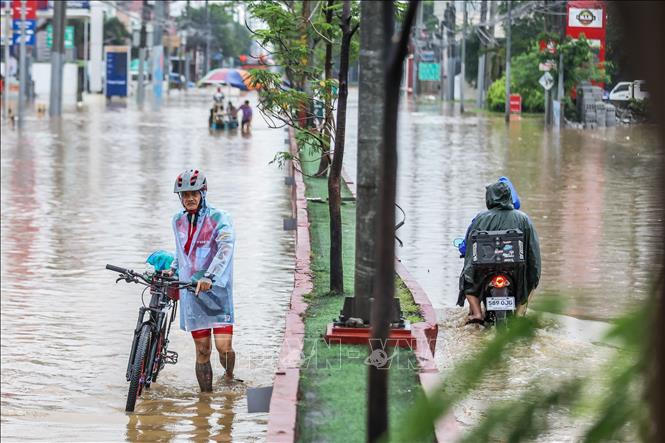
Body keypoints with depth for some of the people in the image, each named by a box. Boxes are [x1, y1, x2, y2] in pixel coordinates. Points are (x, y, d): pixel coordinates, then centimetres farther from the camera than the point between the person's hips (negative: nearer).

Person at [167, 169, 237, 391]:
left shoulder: (218, 218, -7)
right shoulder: (178, 221, 10)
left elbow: (226, 248, -23)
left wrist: (209, 276, -35)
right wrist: (172, 269, 16)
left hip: (216, 289, -4)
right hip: (191, 290, 4)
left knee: (223, 346, -10)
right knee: (202, 349, 0)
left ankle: (229, 376, 21)